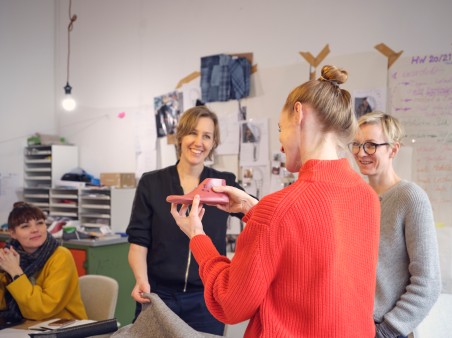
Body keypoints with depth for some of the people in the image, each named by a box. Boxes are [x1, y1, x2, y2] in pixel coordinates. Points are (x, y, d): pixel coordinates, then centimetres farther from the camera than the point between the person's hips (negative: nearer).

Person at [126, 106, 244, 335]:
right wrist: (141, 280, -20)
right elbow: (138, 242, -2)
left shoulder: (224, 183, 2)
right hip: (158, 295, 0)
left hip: (206, 299, 0)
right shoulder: (151, 183, 0)